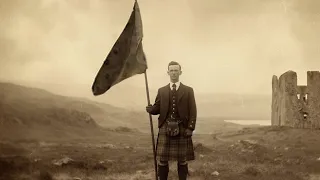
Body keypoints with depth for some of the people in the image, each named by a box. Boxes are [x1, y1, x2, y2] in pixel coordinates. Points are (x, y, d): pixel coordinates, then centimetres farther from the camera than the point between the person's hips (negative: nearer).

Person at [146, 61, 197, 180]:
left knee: (182, 160, 6)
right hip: (165, 128, 1)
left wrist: (190, 128, -9)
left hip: (182, 129, -1)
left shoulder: (188, 90, 5)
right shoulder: (161, 91, 11)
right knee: (162, 160, 1)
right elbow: (157, 109, 8)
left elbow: (192, 111, 1)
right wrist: (150, 109, -15)